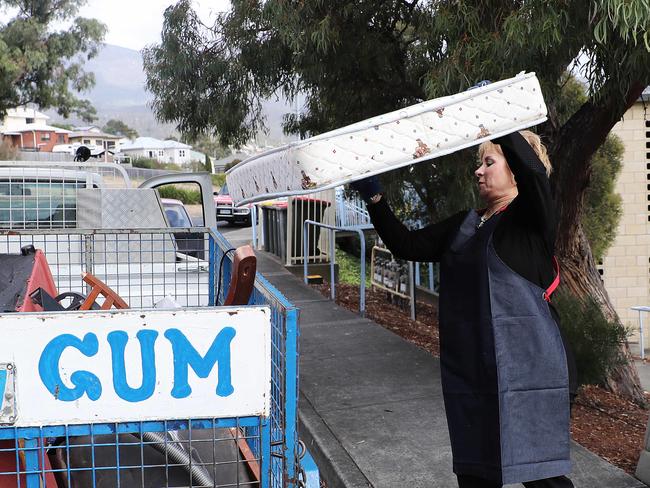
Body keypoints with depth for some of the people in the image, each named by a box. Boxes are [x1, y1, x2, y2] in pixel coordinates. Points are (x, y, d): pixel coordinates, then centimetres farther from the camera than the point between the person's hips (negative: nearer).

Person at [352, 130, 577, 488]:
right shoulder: (464, 224, 15)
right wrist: (373, 198, 5)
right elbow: (409, 246, 11)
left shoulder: (530, 219, -5)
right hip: (470, 374, 7)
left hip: (527, 370, -7)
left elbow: (534, 170, -25)